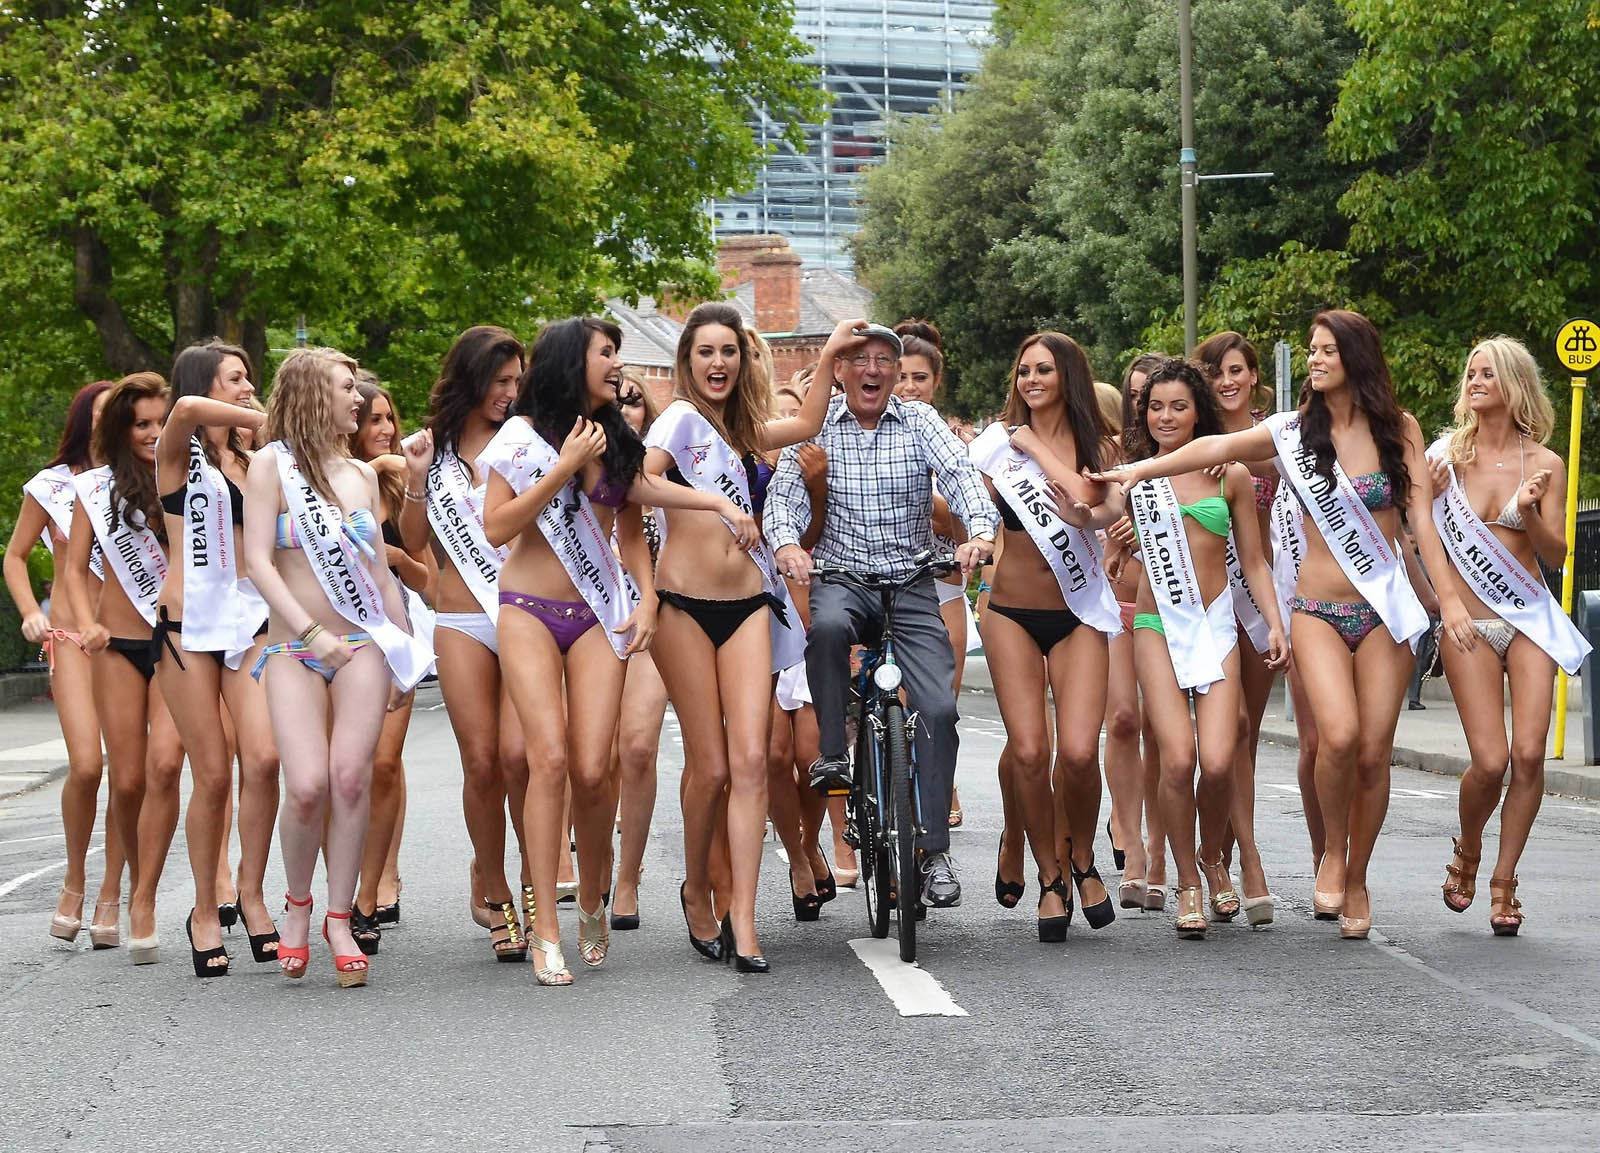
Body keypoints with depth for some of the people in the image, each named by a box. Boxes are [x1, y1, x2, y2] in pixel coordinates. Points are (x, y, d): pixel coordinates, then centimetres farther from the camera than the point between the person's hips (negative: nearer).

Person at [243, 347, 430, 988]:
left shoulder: (363, 473, 15)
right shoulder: (273, 464, 1)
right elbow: (258, 561, -7)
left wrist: (406, 650, 18)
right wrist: (311, 632, -14)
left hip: (363, 645, 3)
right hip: (293, 647, -3)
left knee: (351, 776, -12)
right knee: (307, 786, -15)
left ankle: (339, 918, -1)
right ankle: (297, 903, 10)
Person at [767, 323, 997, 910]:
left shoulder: (920, 422, 3)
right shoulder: (816, 426, 3)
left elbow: (960, 473, -12)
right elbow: (785, 491, -9)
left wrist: (980, 531, -33)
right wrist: (786, 543, -32)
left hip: (911, 583, 1)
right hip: (841, 577, -1)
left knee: (938, 708, -13)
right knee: (828, 626, -38)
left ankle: (933, 850, -4)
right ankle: (832, 753, -19)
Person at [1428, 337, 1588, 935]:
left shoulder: (1545, 465, 3)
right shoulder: (1447, 453, 2)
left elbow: (1556, 556, 3)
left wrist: (1529, 514, -16)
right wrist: (1428, 496, -11)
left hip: (1528, 619, 1)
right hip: (1467, 625, -1)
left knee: (1528, 753, -10)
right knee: (1490, 760, -11)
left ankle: (1503, 879, 7)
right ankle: (1467, 851, 19)